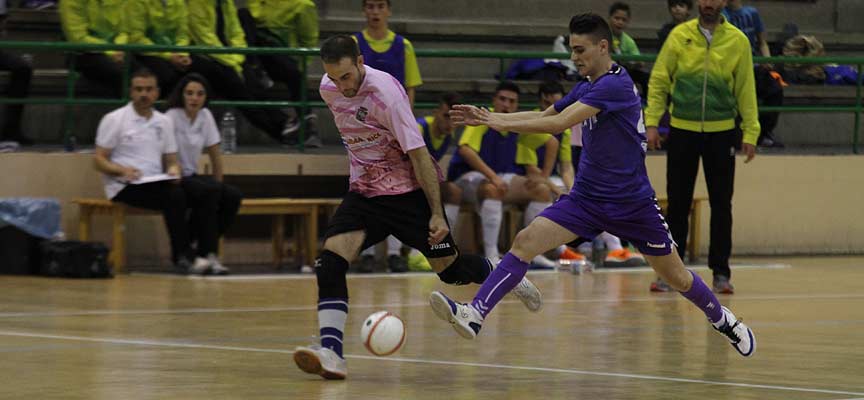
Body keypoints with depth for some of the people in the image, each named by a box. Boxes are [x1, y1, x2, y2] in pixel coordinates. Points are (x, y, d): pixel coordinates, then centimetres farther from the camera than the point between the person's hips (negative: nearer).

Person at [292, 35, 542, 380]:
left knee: (450, 270, 4)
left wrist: (437, 214, -22)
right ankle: (331, 353, -25)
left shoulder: (386, 91, -23)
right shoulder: (327, 89, -4)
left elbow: (418, 154, -21)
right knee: (329, 261, -18)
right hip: (363, 192, 5)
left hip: (408, 191, -5)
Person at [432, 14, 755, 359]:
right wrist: (489, 117, 3)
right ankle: (474, 315, -23)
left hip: (632, 202, -6)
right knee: (525, 242, -15)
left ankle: (721, 319, 38)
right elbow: (544, 116, 16)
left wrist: (503, 122, -23)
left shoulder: (615, 85, -20)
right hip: (586, 198, 6)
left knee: (676, 277, 9)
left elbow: (560, 123, -27)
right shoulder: (585, 89, 6)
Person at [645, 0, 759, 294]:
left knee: (721, 204, 3)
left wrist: (750, 132, -3)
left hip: (721, 132, 0)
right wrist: (652, 122, -6)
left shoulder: (738, 41, 0)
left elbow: (746, 89, 2)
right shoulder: (679, 35, 0)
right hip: (682, 130, 0)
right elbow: (659, 80, 2)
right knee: (678, 204, 4)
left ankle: (721, 272, 10)